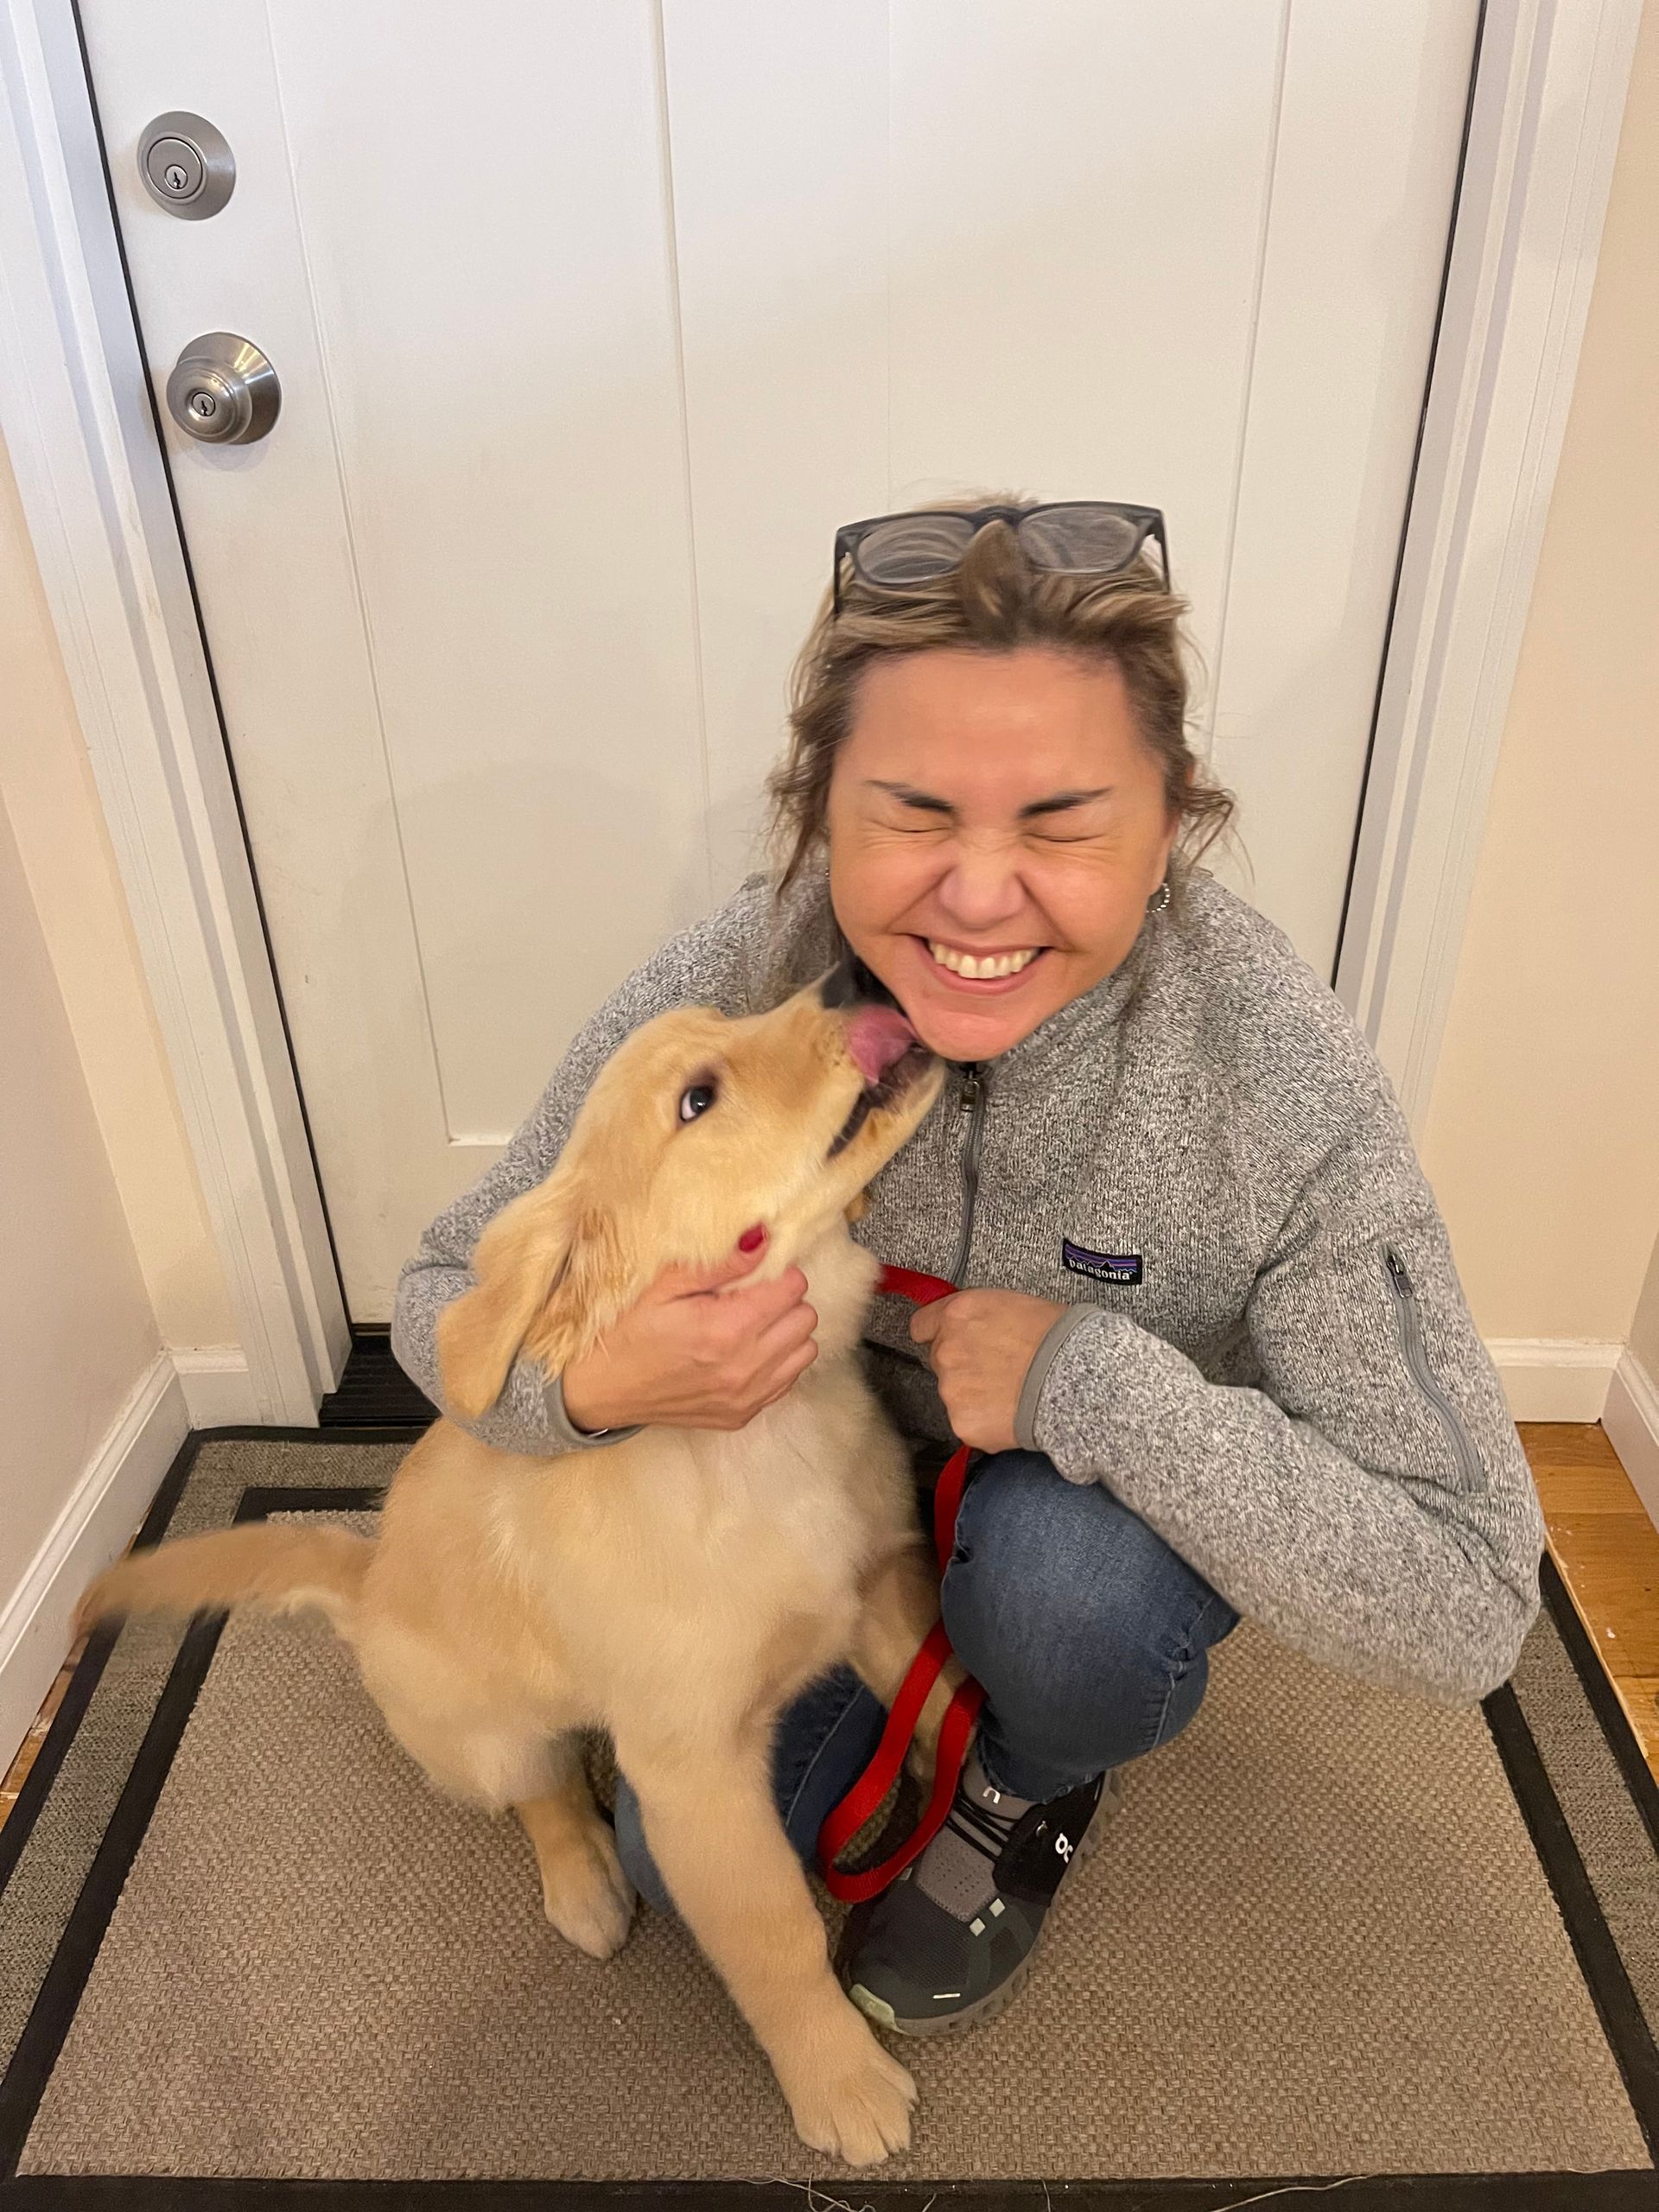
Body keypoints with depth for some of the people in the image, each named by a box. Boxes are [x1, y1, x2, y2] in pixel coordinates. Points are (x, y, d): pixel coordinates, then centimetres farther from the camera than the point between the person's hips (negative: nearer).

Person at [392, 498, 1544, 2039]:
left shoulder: (1285, 1084, -33)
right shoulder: (725, 992, -27)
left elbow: (1467, 1607, -30)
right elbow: (445, 1299, -13)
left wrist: (1097, 1381, -39)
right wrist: (594, 1382, -36)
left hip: (1120, 1524, -1)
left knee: (1056, 1562, -33)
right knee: (686, 1857, -8)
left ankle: (1030, 1791, 5)